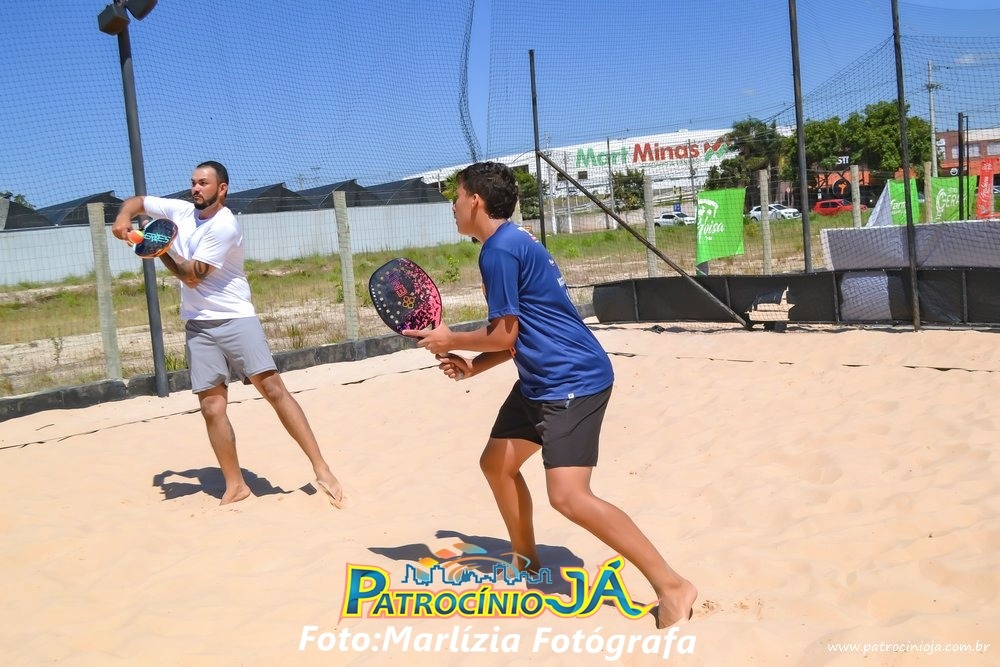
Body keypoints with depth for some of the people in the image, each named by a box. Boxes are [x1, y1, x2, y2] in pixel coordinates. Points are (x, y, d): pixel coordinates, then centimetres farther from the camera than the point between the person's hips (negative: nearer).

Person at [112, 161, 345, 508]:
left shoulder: (225, 225, -13)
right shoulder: (181, 211, 8)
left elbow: (191, 276, -15)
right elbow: (136, 201, 19)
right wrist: (123, 217, -2)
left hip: (235, 319, -6)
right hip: (198, 326, 6)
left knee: (273, 388, -15)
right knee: (212, 407, -1)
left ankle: (321, 469, -14)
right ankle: (235, 485, 7)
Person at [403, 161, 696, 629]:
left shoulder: (499, 250, -16)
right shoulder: (511, 242, 16)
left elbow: (504, 335, -16)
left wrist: (450, 341, 0)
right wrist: (472, 366, 12)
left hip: (574, 379, -11)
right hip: (542, 380, 11)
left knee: (568, 496, -19)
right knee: (497, 463, 19)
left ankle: (671, 586, -11)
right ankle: (526, 563, 36)